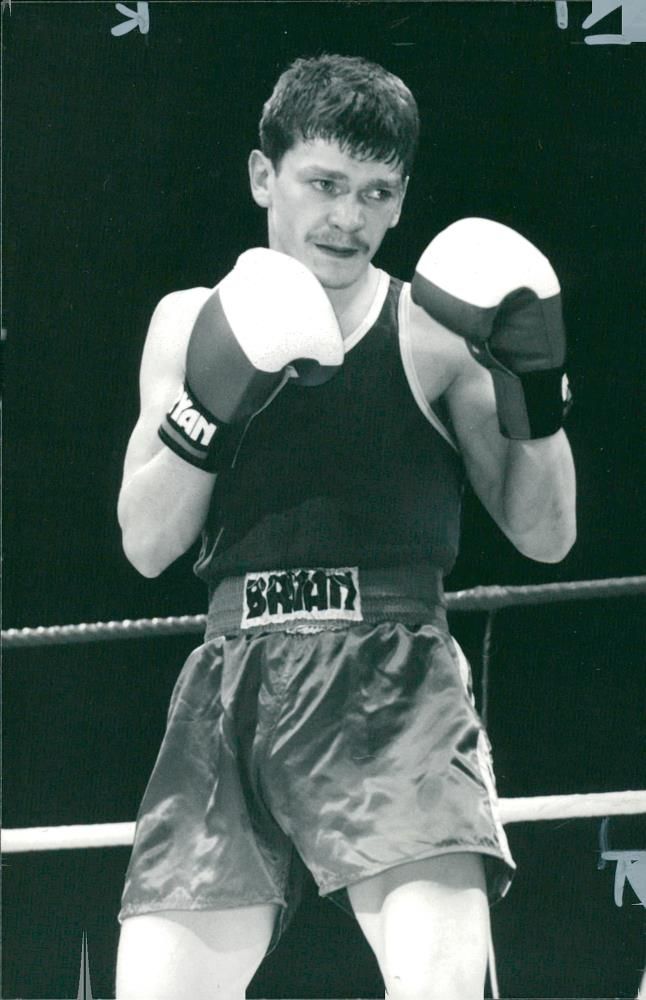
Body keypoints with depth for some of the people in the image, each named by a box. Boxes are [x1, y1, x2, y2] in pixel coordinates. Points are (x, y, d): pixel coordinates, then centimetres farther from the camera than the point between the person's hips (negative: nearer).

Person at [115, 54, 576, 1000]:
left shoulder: (438, 330, 9)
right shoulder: (192, 325, 15)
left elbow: (544, 533, 8)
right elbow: (146, 545, 8)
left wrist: (536, 386, -8)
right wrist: (212, 402, -8)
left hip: (395, 673, -2)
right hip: (235, 676, 2)